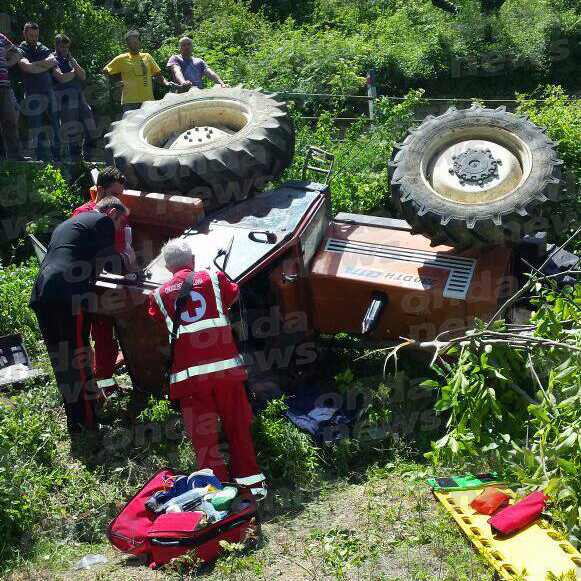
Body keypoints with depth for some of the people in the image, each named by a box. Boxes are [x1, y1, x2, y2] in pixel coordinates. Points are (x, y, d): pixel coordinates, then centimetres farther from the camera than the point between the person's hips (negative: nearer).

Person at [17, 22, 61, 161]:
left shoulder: (43, 49, 16)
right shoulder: (21, 51, 2)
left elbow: (53, 61, -3)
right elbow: (28, 67, -17)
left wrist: (35, 64, -9)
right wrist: (45, 65, -6)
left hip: (49, 92, 5)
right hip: (33, 96, -4)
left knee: (54, 125, 3)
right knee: (37, 130, -4)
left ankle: (57, 158, 9)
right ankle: (42, 158, 0)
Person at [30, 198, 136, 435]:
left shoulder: (67, 224, 32)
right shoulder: (103, 221, 7)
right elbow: (111, 264, 6)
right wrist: (128, 259, 27)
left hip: (42, 296, 8)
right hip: (70, 297, -8)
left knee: (62, 363, 13)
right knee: (79, 361, -4)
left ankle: (74, 422, 22)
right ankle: (88, 424, 1)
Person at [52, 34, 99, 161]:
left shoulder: (72, 60, 25)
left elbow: (83, 76, 13)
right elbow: (61, 77, -12)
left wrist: (73, 63, 3)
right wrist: (74, 73, 6)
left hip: (80, 97, 7)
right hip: (66, 101, -6)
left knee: (91, 132, 1)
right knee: (73, 133, -8)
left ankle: (87, 158, 11)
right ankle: (77, 159, -2)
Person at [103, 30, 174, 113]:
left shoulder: (147, 57, 14)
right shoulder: (122, 59, 6)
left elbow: (158, 75, 17)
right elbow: (105, 71, 14)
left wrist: (166, 83, 0)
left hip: (148, 100, 3)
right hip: (130, 102, -3)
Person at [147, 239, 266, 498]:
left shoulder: (159, 295, 11)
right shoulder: (215, 279, 11)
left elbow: (157, 321, 22)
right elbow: (234, 295, 28)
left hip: (188, 373, -1)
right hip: (225, 366, 1)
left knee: (202, 434, 3)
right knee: (237, 426, 12)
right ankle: (251, 481, 15)